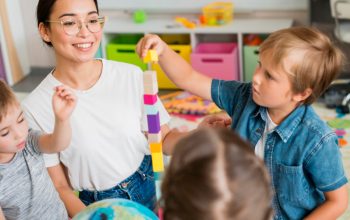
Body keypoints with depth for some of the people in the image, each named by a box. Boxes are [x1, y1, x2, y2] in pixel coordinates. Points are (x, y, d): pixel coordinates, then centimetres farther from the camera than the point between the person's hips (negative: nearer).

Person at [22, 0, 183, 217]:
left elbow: (164, 138, -5)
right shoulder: (36, 108, -19)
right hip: (94, 206, -2)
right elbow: (59, 187, -11)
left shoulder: (132, 75, -13)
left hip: (150, 189, 2)